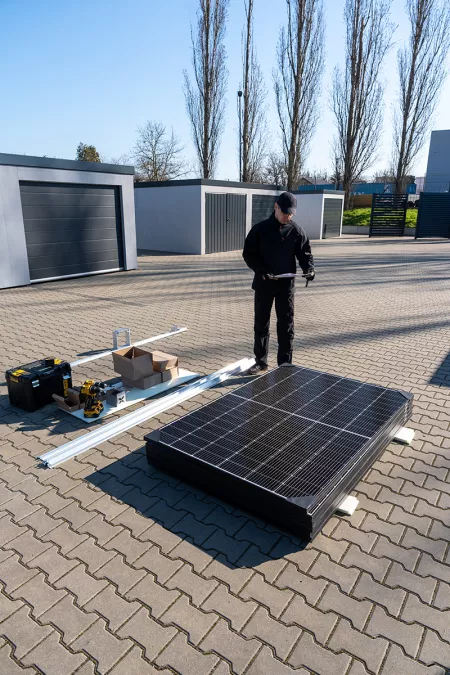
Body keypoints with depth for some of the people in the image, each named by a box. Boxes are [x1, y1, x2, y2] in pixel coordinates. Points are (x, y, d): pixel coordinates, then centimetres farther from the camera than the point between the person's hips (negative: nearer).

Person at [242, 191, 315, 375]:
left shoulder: (297, 231, 0)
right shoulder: (260, 229, -2)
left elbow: (305, 253, 3)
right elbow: (248, 254, -2)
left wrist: (309, 269, -19)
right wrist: (261, 271, -18)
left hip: (286, 285, 0)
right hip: (263, 284, 0)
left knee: (286, 325, 5)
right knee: (261, 324, 8)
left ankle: (285, 364, 17)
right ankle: (260, 361, 21)